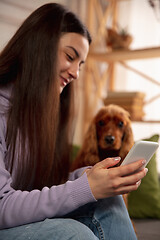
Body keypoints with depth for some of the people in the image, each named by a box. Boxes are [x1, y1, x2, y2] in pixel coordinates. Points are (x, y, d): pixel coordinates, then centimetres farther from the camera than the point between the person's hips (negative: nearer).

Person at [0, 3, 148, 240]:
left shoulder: (43, 108, 9)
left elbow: (45, 182, 8)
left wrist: (87, 175, -10)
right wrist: (87, 187, -26)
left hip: (32, 217, 7)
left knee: (107, 201, -14)